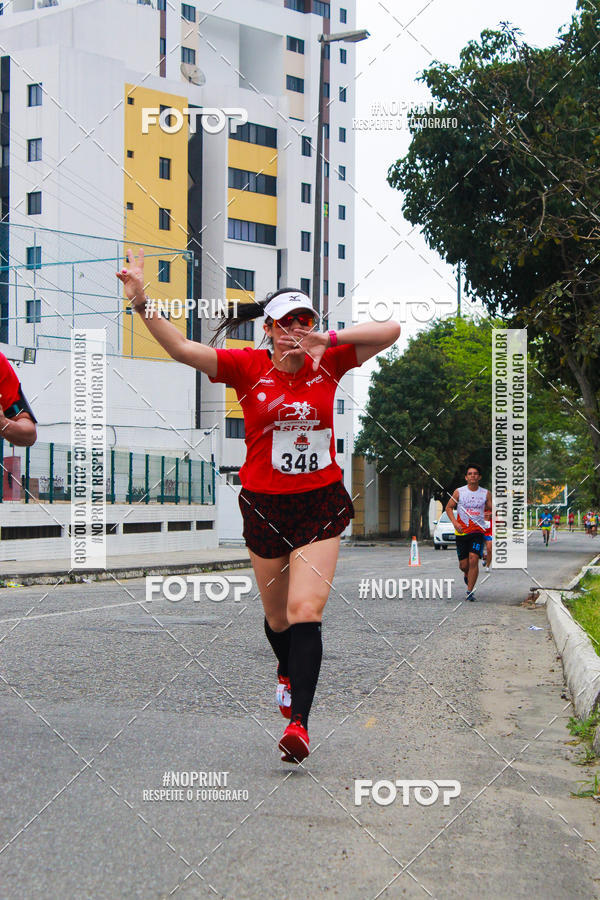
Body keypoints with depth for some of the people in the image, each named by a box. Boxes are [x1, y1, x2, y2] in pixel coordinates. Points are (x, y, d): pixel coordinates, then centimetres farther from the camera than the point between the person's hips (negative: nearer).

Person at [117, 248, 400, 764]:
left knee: (306, 610, -15)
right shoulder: (248, 367, -6)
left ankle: (299, 721, -16)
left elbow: (390, 331, -3)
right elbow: (182, 349, -15)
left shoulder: (328, 364, -1)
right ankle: (288, 671, 50)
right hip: (264, 506, 1)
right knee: (277, 615, 17)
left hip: (321, 505, -1)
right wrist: (142, 303, -28)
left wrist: (326, 339, -13)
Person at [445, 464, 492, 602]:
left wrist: (490, 514, -15)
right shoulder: (459, 492, 0)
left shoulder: (486, 493, 3)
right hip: (462, 532, 1)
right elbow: (449, 507, 7)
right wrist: (455, 522, -8)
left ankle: (470, 591, -10)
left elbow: (492, 510, 10)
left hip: (478, 530, -1)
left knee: (473, 559, -18)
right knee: (463, 565, 3)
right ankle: (467, 574, 41)